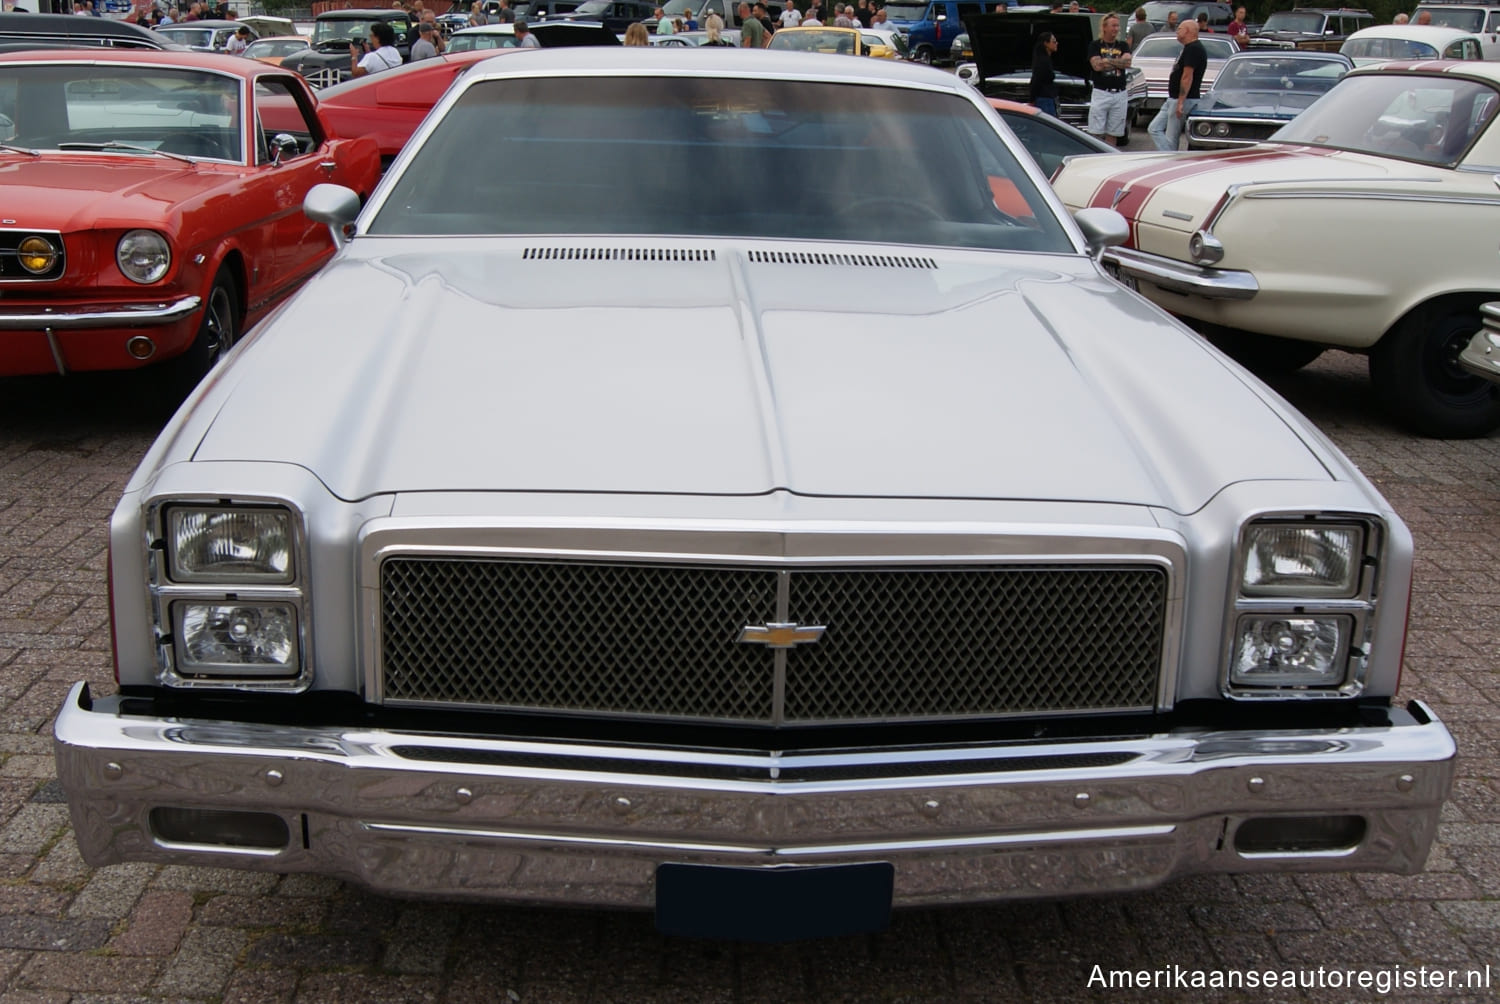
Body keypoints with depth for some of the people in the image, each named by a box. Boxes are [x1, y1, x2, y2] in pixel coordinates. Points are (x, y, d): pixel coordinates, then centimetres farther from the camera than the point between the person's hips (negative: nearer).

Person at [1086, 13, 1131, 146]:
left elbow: (1128, 62, -5)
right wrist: (1118, 62, -4)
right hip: (1100, 93, -3)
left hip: (1119, 95, 3)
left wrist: (1107, 61, -9)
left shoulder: (1123, 45, 13)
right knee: (1096, 133, -7)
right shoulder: (1095, 45, 5)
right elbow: (1097, 65, -11)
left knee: (1113, 134, 6)